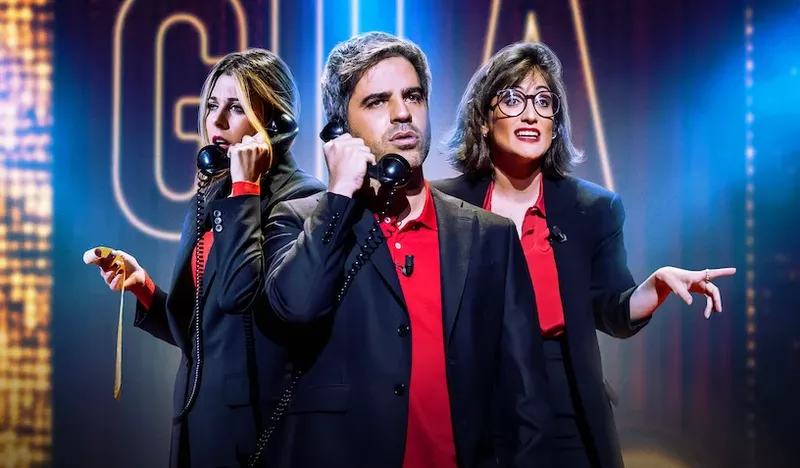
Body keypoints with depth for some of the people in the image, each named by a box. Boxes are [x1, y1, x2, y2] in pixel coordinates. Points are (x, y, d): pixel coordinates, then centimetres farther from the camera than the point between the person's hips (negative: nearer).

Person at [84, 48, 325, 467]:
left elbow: (241, 292, -24)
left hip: (258, 419, -7)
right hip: (199, 414, 7)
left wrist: (245, 187, -16)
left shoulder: (300, 198, -10)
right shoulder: (209, 201, 12)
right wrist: (142, 285, 1)